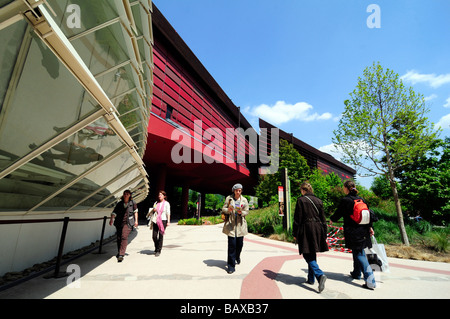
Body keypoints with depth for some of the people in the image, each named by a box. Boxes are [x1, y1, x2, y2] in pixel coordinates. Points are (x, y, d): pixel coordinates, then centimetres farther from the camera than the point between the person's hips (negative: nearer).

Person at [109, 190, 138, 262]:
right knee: (118, 238, 10)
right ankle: (119, 253, 30)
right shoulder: (119, 204, 6)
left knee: (124, 237, -18)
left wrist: (136, 220, 9)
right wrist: (112, 219, -18)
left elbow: (135, 211, 11)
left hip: (128, 222, -3)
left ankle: (121, 255, -19)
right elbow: (114, 212, -1)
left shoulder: (132, 202, 2)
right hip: (119, 222, 3)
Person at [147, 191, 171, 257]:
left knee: (160, 236, -2)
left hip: (163, 221, -3)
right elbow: (151, 211, 20)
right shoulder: (156, 203, 13)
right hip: (155, 221, 3)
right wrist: (153, 210, -3)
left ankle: (158, 251, 10)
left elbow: (168, 213, -1)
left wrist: (168, 221, -8)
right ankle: (156, 247, 27)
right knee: (154, 236, 1)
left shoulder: (166, 203, 2)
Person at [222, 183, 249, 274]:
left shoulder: (244, 200, 4)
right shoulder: (228, 198, 2)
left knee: (240, 243, 10)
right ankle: (231, 266, 6)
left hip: (240, 224, 2)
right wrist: (228, 210, -17)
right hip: (230, 224, -2)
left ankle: (237, 257, 42)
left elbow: (247, 212, 6)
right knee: (232, 244, -6)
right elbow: (223, 209, 4)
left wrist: (241, 212, -15)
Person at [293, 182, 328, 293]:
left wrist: (295, 233, -1)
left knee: (308, 255, 0)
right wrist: (324, 234, 17)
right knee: (312, 254, 16)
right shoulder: (318, 201, 8)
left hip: (306, 229, -6)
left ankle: (320, 275, -19)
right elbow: (323, 219, 11)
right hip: (317, 230, 6)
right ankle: (311, 279, 26)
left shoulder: (301, 200, -7)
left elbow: (297, 218, -8)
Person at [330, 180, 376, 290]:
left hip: (352, 232, -7)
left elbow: (338, 213, -5)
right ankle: (357, 273, 35)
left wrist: (332, 219, 14)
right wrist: (370, 227, 17)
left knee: (359, 254, -3)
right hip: (363, 230, 7)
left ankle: (370, 281, -6)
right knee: (358, 252, 20)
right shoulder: (361, 199, 7)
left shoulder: (345, 200, -13)